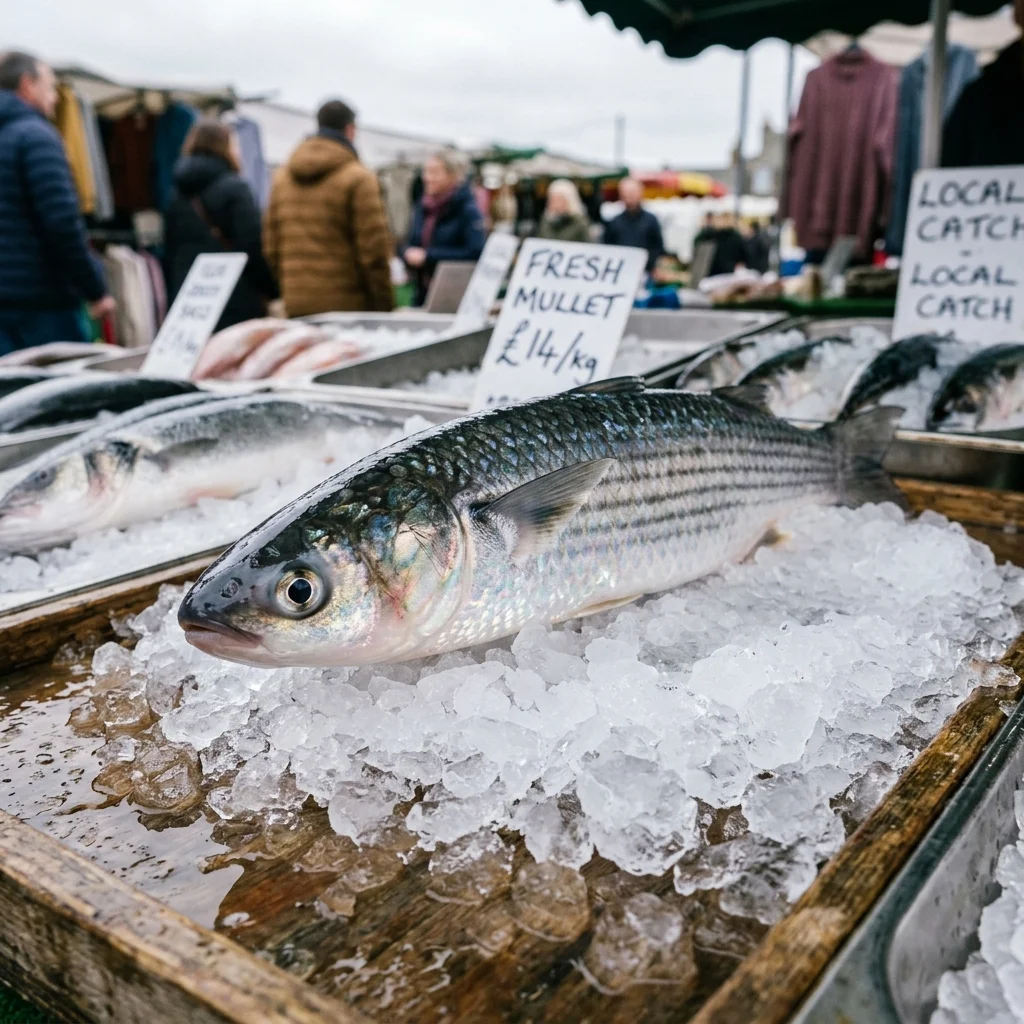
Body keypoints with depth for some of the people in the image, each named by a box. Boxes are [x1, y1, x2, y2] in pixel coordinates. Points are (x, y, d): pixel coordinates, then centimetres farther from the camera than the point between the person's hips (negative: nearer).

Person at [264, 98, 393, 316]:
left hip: (296, 305, 6)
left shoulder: (281, 177, 13)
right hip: (348, 304, -5)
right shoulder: (359, 178, -6)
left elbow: (270, 245, 14)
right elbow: (374, 251, -11)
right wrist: (383, 306, -5)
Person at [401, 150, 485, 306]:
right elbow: (408, 245, 19)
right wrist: (409, 253, -7)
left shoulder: (468, 210, -9)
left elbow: (474, 252, -19)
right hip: (423, 294, 6)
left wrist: (428, 256, -18)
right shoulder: (422, 207, 11)